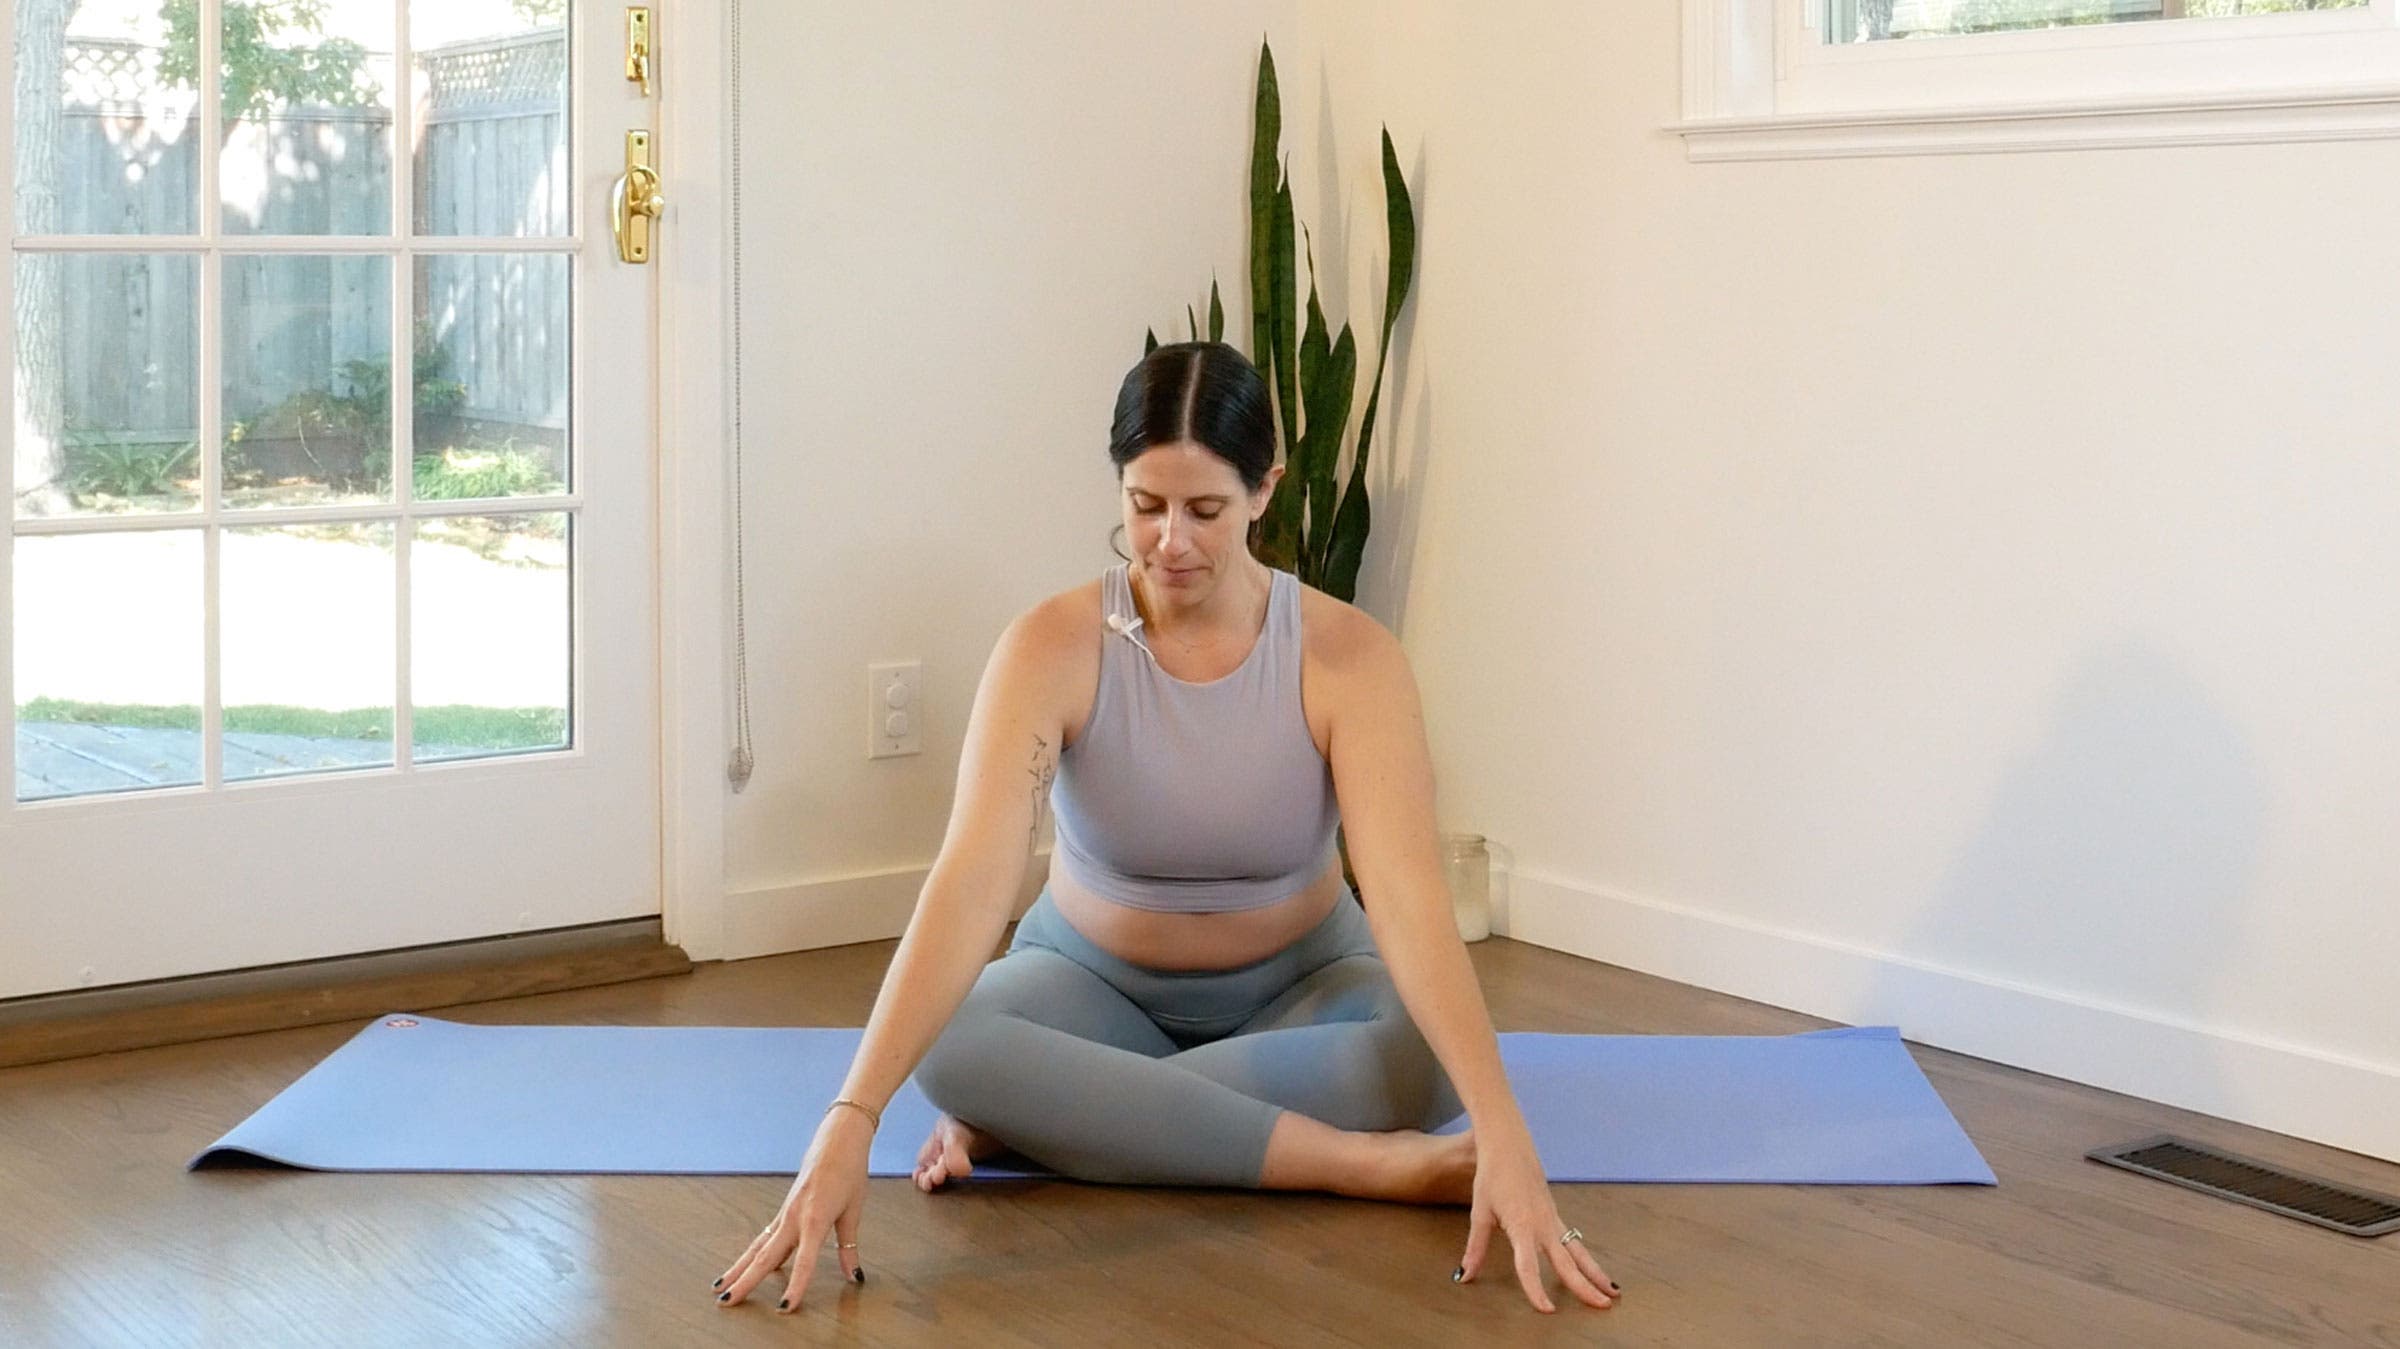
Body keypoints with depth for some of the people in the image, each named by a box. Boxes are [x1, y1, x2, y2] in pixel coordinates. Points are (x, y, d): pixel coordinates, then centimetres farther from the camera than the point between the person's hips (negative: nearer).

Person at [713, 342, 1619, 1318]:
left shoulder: (1347, 657, -22)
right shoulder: (1054, 649, -23)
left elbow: (1408, 895, -33)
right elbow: (971, 881, -34)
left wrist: (1504, 1137, -46)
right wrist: (849, 1122, -46)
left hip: (1294, 989, 0)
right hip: (1096, 982, 0)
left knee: (1429, 1058, -33)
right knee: (951, 1044, -34)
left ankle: (1044, 1115, -24)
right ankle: (1371, 1164, -31)